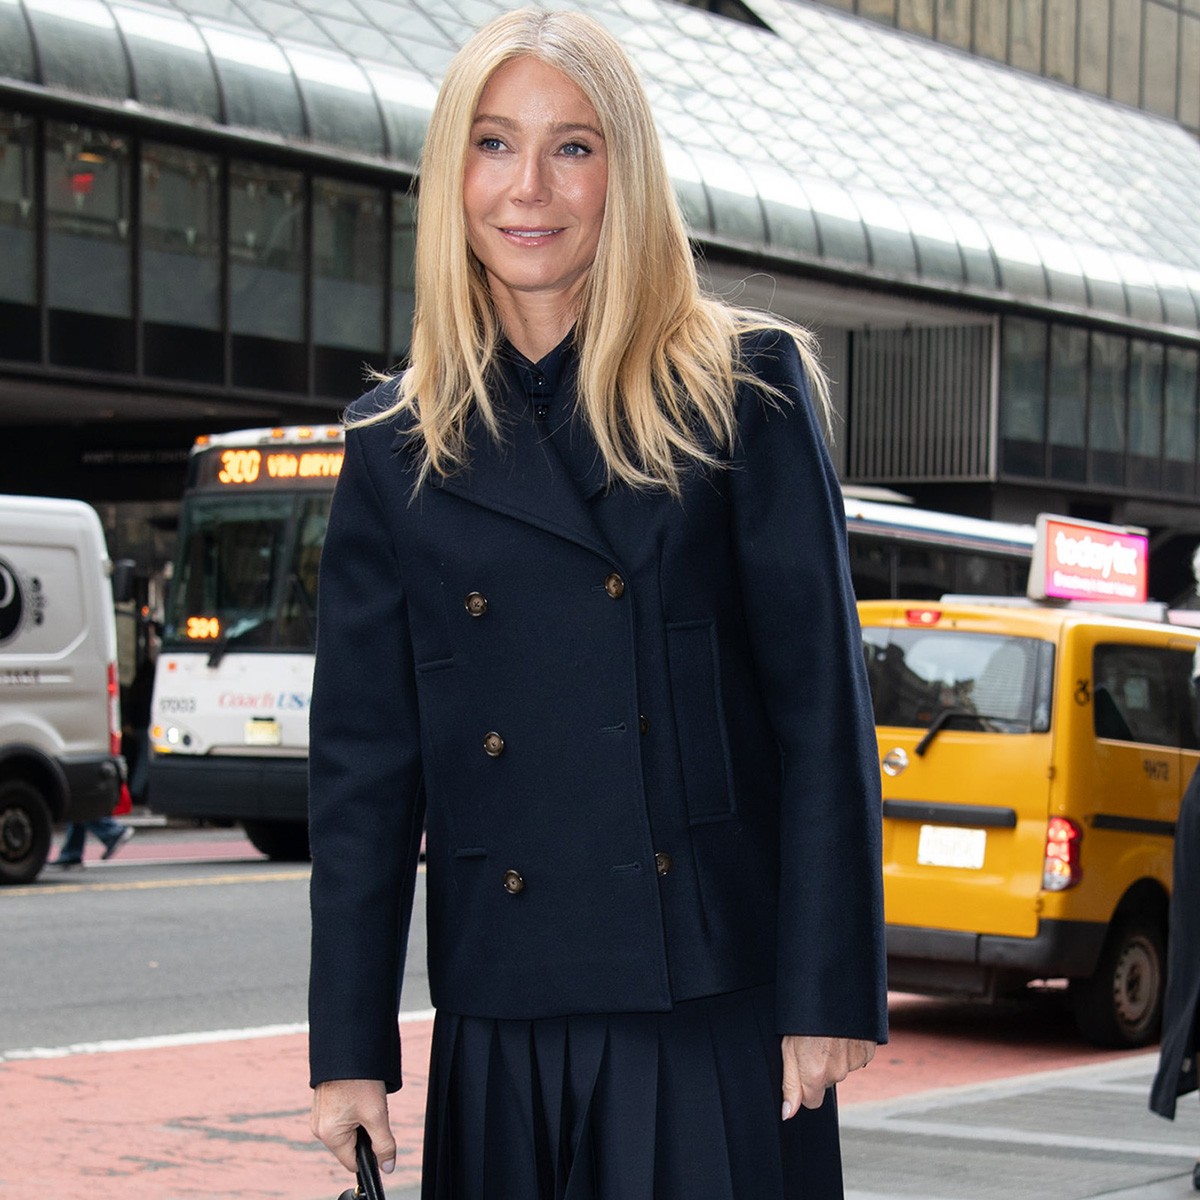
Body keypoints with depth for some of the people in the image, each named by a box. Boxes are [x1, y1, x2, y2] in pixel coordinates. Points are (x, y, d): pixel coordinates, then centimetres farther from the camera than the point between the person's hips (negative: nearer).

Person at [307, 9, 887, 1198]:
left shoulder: (744, 394, 1)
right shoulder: (395, 448, 8)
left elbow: (822, 705, -2)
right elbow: (362, 759, 7)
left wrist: (831, 992, -8)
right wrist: (350, 1047, 2)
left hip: (717, 1009, -2)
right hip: (505, 1021, 3)